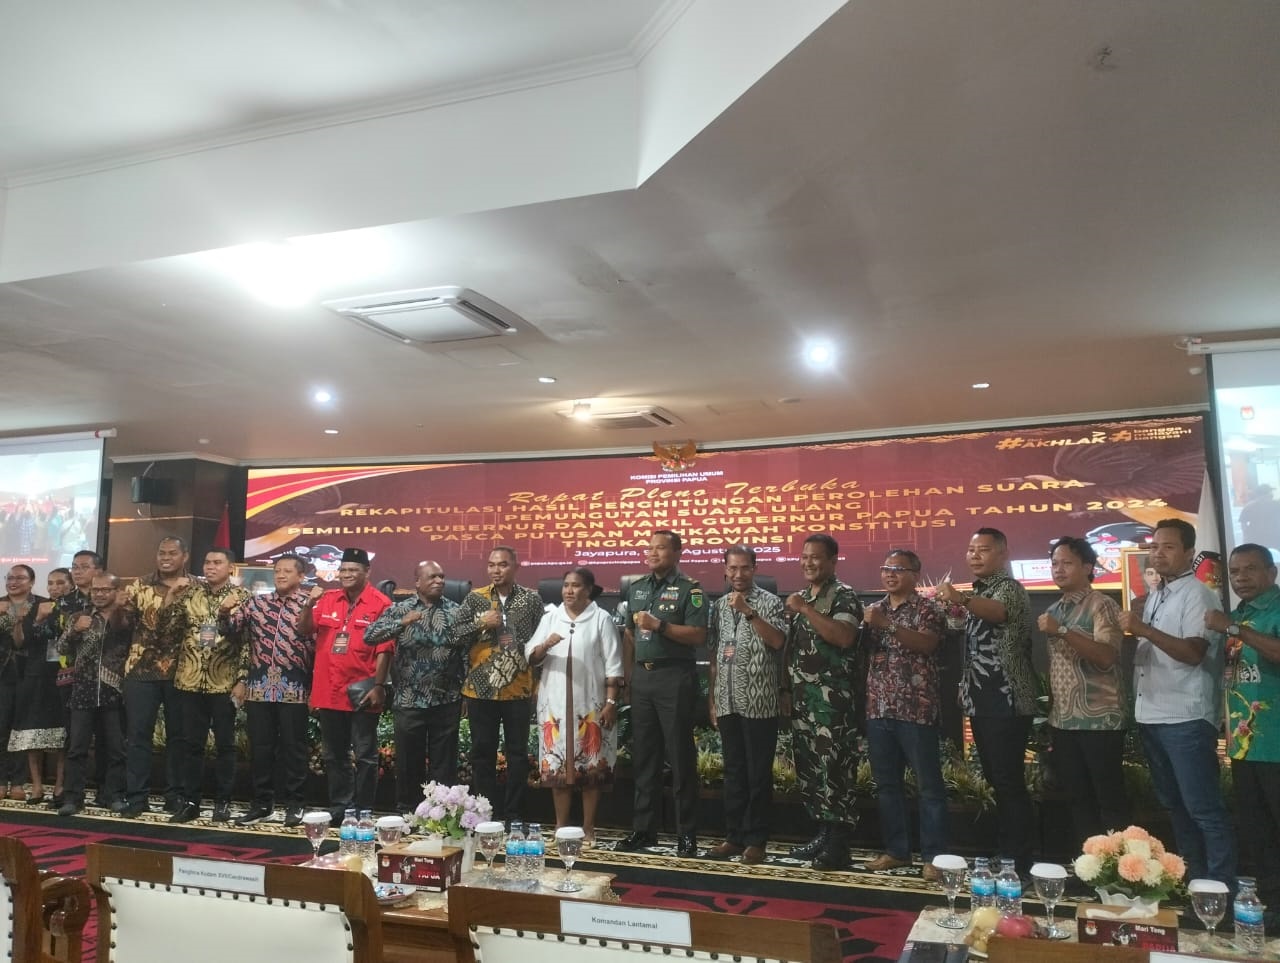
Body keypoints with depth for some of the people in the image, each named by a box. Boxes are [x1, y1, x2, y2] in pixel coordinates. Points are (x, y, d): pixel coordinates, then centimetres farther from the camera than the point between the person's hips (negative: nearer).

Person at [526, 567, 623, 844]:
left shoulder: (601, 619, 0)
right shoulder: (550, 618, 10)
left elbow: (613, 665, -3)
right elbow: (530, 657, 5)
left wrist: (611, 701, -10)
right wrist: (545, 645, -16)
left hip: (590, 704, -3)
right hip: (555, 702, 3)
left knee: (591, 767, 2)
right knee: (556, 765, 5)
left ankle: (588, 827, 12)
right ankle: (560, 825, 17)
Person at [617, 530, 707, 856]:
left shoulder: (688, 589, -5)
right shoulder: (636, 588, 14)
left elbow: (698, 635, -13)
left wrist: (659, 625, -19)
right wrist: (627, 672, 10)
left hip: (675, 678, -6)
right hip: (642, 677, 6)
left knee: (680, 756, -1)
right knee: (643, 756, 11)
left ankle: (687, 834, 7)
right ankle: (643, 828, 21)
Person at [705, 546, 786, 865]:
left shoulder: (770, 602, -2)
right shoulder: (718, 606, 12)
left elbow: (778, 641, -16)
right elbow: (714, 654, 14)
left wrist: (748, 611, -23)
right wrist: (712, 697, 11)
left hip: (759, 702, -5)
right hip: (727, 702, 5)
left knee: (758, 773, 1)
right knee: (733, 771, 11)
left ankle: (756, 840, 10)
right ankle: (734, 836, 19)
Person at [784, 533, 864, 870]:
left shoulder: (843, 595, -6)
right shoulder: (801, 597, 17)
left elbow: (844, 637, -23)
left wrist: (805, 610, -20)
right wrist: (787, 689, 15)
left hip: (831, 698, -8)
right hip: (802, 698, 8)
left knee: (833, 770, -6)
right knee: (808, 769, 12)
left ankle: (838, 846, 0)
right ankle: (822, 834, 23)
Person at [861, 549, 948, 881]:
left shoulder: (927, 609, -3)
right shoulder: (875, 610, 14)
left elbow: (927, 644, -20)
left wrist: (887, 624, -30)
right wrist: (869, 626, -4)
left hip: (916, 709, -6)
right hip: (878, 709, 6)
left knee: (929, 785, 0)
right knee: (886, 783, 11)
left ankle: (933, 856, 6)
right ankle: (896, 850, 21)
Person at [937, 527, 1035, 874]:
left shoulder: (1009, 587, -11)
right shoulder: (977, 593, 17)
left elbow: (998, 611, -35)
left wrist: (961, 599, -55)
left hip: (1006, 702, -9)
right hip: (981, 701, 9)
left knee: (1009, 783, -7)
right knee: (995, 781, 14)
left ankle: (1019, 863, -1)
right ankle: (1002, 855, 23)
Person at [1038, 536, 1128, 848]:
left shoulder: (1102, 605, -7)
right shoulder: (1053, 611, 14)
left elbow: (1106, 656, -21)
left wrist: (1062, 631, -25)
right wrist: (1050, 711, 11)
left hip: (1099, 720, -7)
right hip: (1062, 722, 7)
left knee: (1110, 800, 0)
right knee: (1078, 800, 12)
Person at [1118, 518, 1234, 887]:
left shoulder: (1198, 595, -8)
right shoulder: (1155, 597, 18)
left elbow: (1193, 653, -20)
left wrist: (1143, 629, -26)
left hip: (1185, 718, -9)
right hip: (1151, 715, 9)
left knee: (1204, 808, -4)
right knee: (1174, 805, 15)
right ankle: (1192, 879, 25)